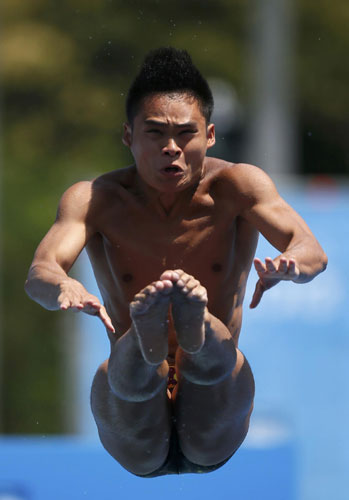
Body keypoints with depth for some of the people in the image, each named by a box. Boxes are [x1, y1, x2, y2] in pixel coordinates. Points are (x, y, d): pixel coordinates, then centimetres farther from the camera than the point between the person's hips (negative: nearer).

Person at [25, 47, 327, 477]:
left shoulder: (238, 186, -1)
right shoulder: (94, 199, -1)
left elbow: (313, 252, -19)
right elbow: (38, 273, -20)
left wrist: (288, 264, -46)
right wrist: (63, 288, -47)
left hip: (212, 438, 0)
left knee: (221, 357, -35)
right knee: (123, 376, -36)